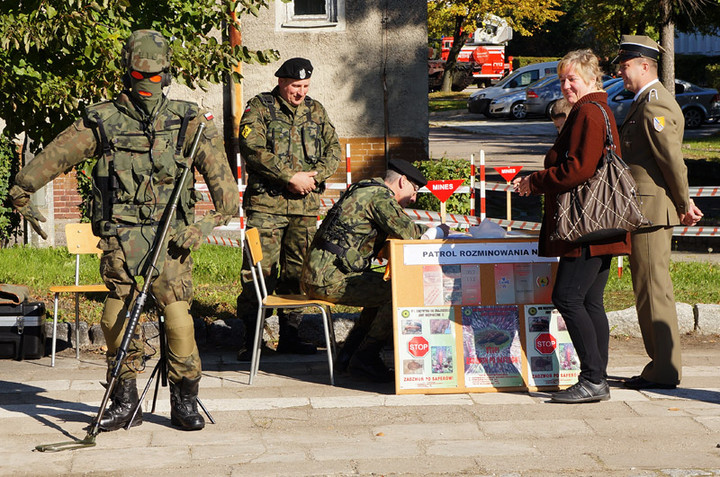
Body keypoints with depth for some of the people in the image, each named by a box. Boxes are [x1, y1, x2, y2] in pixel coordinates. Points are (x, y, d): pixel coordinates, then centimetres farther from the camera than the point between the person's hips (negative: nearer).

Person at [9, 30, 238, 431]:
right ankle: (125, 401, 13)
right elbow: (56, 155, 14)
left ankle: (185, 400, 4)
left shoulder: (187, 120, 4)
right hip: (121, 235, 2)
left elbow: (216, 165, -4)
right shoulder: (103, 120, 6)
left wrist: (223, 210, -17)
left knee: (177, 316, -11)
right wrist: (22, 193, 17)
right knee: (117, 318, -1)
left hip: (170, 233, -1)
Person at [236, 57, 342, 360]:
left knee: (297, 269, 8)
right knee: (259, 269, -8)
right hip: (266, 202, -5)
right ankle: (251, 337, -2)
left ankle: (289, 335, 16)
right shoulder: (259, 108, -1)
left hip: (305, 204, 5)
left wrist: (315, 175, -9)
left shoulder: (315, 111, 15)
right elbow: (253, 149, -13)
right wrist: (291, 177, -16)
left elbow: (334, 148, 10)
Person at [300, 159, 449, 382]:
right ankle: (365, 357, -5)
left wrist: (426, 232, 16)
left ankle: (349, 354, 20)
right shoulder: (381, 195, -7)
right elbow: (406, 231, -19)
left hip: (314, 276, 11)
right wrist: (439, 232, 0)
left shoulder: (363, 190, 24)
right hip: (331, 279, -11)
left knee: (383, 288, 23)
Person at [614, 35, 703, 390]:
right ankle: (661, 365, 20)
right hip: (645, 210, 11)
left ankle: (663, 372, -2)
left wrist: (684, 206, -9)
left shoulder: (654, 106, -16)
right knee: (650, 289, 14)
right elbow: (671, 162, 21)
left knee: (653, 290, -6)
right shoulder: (645, 103, 18)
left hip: (651, 209, -11)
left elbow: (673, 160, -18)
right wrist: (683, 203, 17)